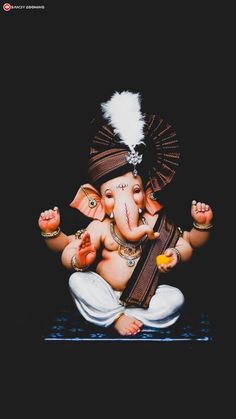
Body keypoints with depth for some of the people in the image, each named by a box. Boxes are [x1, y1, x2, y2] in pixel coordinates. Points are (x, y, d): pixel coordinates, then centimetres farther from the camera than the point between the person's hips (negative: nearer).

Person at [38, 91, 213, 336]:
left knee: (175, 298, -23)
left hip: (145, 297, 1)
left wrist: (201, 224, -16)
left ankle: (129, 317, -24)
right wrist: (51, 231, -30)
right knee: (77, 281, -24)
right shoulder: (99, 228, -6)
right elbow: (65, 250, -11)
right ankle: (117, 318, -24)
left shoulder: (155, 223, -1)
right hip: (104, 294, 0)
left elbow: (189, 243, 4)